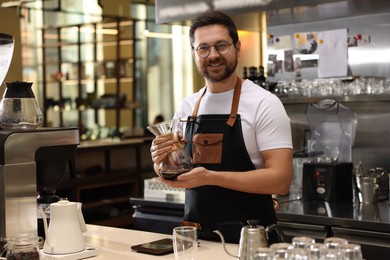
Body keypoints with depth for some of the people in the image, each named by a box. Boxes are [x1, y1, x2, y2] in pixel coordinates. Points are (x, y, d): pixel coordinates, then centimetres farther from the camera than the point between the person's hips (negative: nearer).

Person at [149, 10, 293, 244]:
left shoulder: (264, 103, -10)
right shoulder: (187, 107, 6)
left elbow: (280, 180, -17)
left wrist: (210, 177, -24)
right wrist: (161, 160, -8)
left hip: (250, 237, -5)